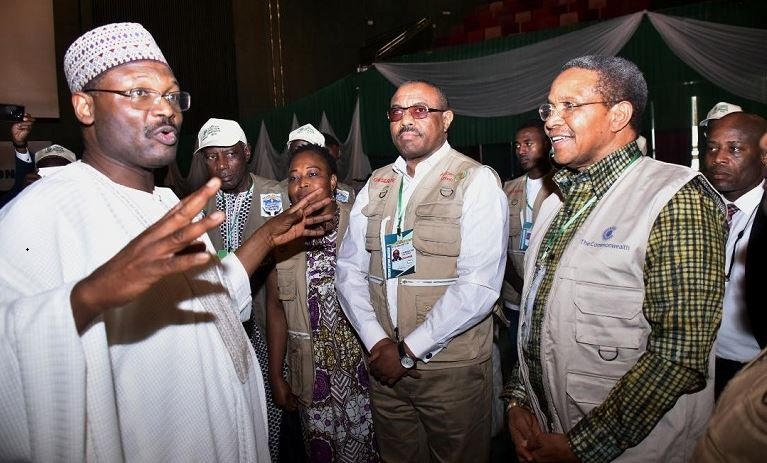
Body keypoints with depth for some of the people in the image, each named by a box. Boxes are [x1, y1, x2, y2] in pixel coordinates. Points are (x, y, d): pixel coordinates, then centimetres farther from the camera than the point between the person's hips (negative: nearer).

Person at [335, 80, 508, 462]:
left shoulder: (477, 181, -9)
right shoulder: (376, 185, 7)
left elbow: (479, 285, -18)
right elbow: (349, 268, 3)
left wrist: (409, 350, -15)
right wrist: (377, 342, -9)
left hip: (452, 368, -4)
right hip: (383, 362, 4)